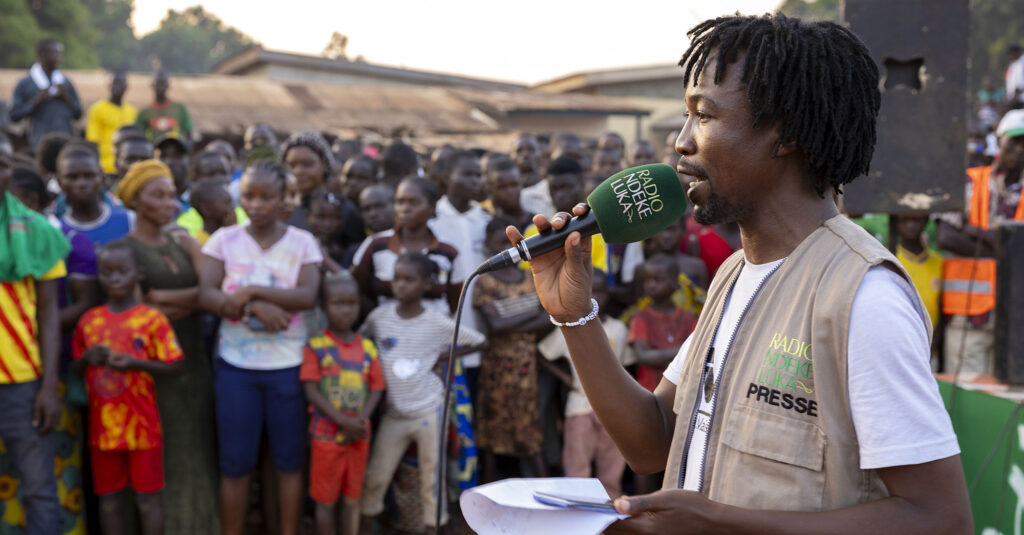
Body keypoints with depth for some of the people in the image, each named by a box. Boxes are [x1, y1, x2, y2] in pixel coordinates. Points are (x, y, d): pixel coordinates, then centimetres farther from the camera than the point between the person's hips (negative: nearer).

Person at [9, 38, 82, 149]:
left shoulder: (66, 82, 12)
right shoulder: (24, 84, 3)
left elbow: (78, 114, 13)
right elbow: (14, 116, -1)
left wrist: (66, 97, -3)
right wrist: (37, 101, -11)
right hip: (41, 144, -3)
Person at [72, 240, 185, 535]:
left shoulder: (152, 319, -7)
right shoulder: (89, 321, 4)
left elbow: (175, 364, -7)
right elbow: (76, 367, 13)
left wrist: (136, 363, -21)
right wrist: (88, 358, -10)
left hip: (141, 424, -3)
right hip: (102, 425, 4)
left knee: (148, 497, 4)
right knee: (109, 497, 12)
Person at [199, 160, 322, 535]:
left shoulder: (302, 242, 0)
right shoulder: (224, 240, 2)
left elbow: (308, 296, -14)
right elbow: (206, 296, -9)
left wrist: (252, 290, -19)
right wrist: (256, 307, -20)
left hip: (288, 364, 0)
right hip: (235, 364, 0)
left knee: (289, 459, 8)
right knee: (235, 462, 6)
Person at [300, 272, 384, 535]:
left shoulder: (367, 347, 4)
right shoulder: (315, 346, -8)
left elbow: (376, 389, 3)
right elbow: (311, 391, -12)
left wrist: (361, 420, -14)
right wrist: (344, 422, -19)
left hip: (359, 435, 3)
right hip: (326, 434, -3)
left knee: (352, 498, 12)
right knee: (326, 500, 6)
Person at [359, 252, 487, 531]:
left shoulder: (438, 323, -10)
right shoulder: (379, 316, -5)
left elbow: (479, 341, -1)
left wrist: (445, 355, -4)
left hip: (429, 410, -2)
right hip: (393, 412, 2)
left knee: (431, 474, 8)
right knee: (376, 475, 8)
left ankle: (433, 523, 21)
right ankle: (368, 522, 23)